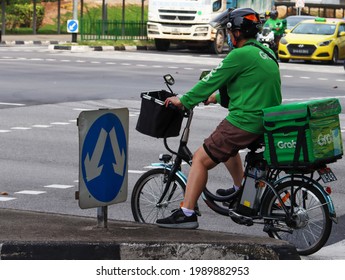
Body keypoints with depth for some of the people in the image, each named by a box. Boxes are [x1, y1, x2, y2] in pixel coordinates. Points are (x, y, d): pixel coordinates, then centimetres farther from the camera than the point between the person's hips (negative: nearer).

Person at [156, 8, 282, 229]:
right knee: (227, 146, 35)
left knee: (201, 159, -7)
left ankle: (187, 213, -14)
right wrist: (217, 97, 32)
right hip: (266, 123, 9)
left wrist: (183, 101, 2)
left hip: (244, 122, -9)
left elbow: (212, 80, -9)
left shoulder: (241, 55, -13)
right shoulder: (267, 54, 14)